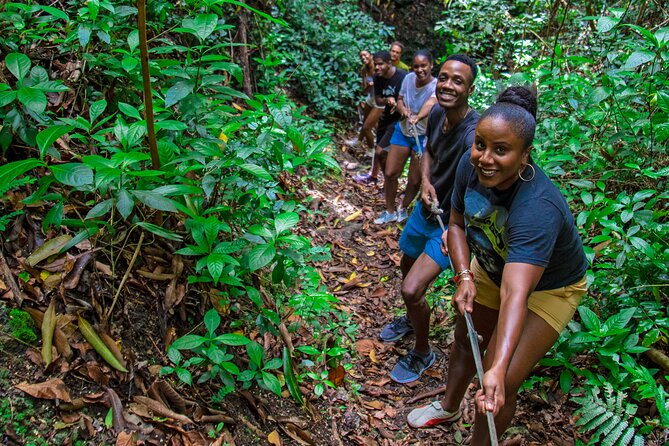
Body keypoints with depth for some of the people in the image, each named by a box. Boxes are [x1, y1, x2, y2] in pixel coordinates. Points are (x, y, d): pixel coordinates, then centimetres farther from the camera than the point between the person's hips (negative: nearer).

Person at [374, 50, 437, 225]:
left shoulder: (436, 86, -21)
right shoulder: (409, 78, -7)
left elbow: (430, 104, -41)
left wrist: (417, 117, -63)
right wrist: (403, 109, -17)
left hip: (423, 136, -4)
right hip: (402, 131, 4)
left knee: (415, 180, 4)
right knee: (390, 173, 4)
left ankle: (403, 209, 33)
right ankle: (390, 211, 25)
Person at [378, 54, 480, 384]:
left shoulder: (473, 133, -33)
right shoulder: (437, 114, -9)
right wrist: (425, 180, -9)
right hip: (427, 208, 7)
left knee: (412, 290, -13)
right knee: (408, 268, 26)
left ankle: (422, 353, 17)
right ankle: (411, 319, 58)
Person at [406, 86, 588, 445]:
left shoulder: (538, 208, -42)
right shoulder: (470, 165, -24)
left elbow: (515, 295, -50)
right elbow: (457, 223, -7)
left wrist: (499, 370, -59)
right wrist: (464, 276, -22)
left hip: (548, 288, -6)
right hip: (491, 266, 6)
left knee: (499, 387, -9)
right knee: (465, 341, 24)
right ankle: (449, 406, 53)